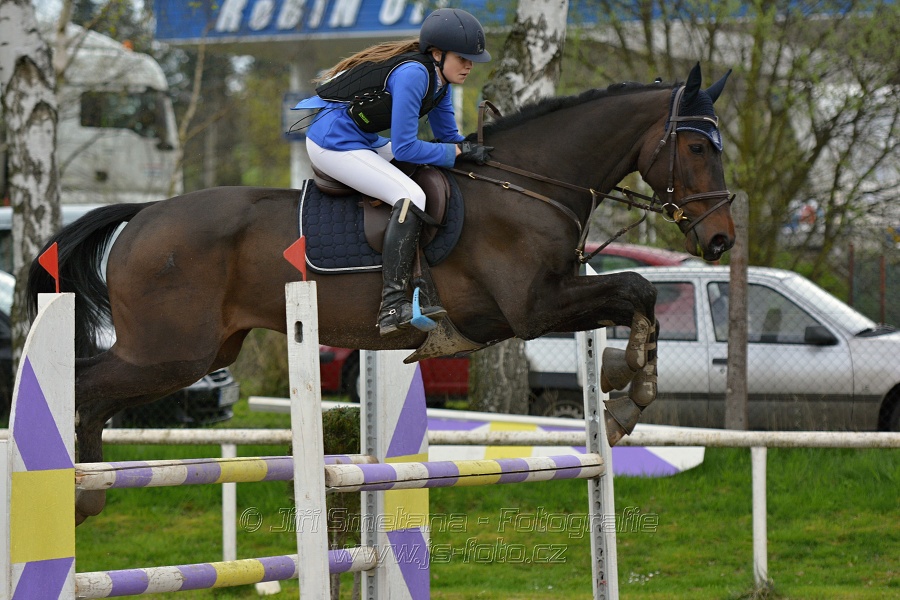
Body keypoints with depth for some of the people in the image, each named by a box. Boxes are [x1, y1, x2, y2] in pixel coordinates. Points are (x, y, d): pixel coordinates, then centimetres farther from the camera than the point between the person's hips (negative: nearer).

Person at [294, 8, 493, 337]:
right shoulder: (413, 73, -23)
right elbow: (404, 148, -23)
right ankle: (393, 305, -34)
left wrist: (473, 148, -1)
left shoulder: (439, 77, 6)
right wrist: (459, 151, -15)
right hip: (334, 143, -11)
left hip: (361, 140, 11)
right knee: (410, 196, -25)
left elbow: (448, 136, 16)